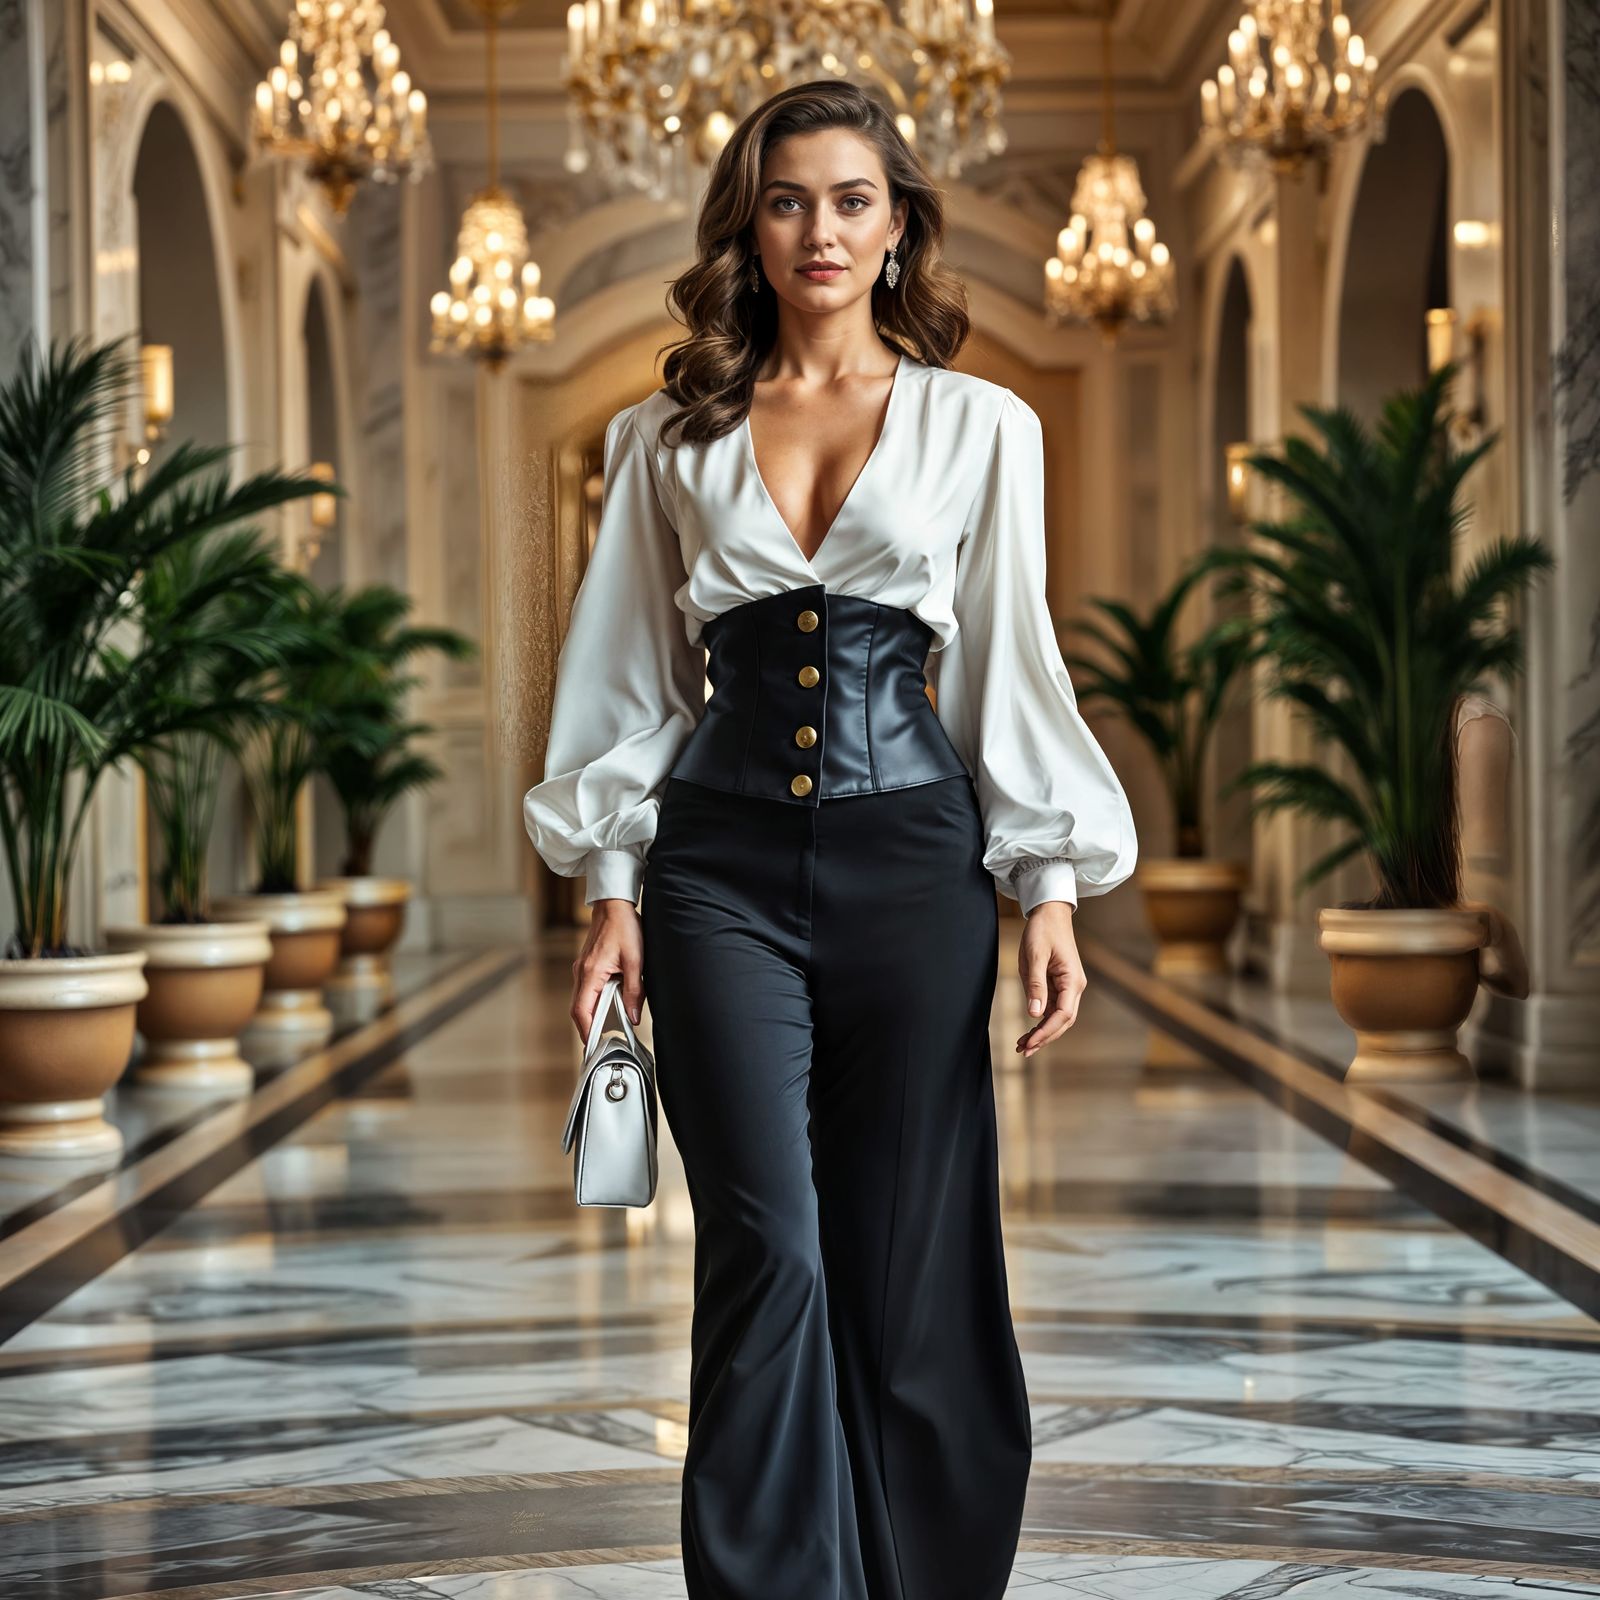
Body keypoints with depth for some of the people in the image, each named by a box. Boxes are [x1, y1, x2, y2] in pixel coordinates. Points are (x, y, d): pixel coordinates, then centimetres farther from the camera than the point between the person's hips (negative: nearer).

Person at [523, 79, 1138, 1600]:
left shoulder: (980, 425, 7)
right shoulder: (670, 438, 10)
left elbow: (1012, 664, 6)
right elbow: (631, 674, 11)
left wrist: (1050, 890, 0)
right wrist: (611, 890, 4)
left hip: (910, 857, 0)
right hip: (724, 862, 0)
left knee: (908, 1259, 3)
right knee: (768, 1247, -9)